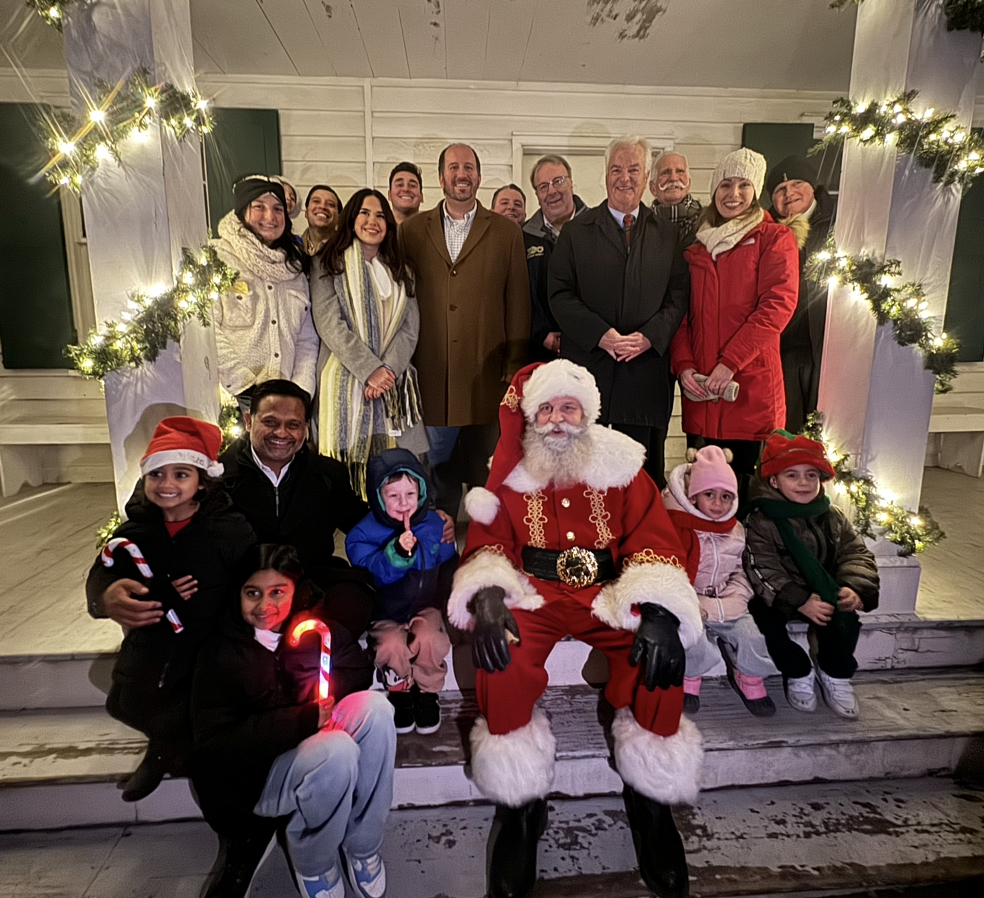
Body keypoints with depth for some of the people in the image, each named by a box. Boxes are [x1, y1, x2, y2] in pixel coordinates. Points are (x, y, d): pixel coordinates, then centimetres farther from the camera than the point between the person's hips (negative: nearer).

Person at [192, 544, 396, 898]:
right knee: (336, 750, -34)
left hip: (304, 746, 5)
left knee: (373, 706, -23)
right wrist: (302, 721, -27)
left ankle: (362, 846, -8)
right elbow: (212, 749, -18)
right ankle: (311, 864, -3)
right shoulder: (222, 654, -14)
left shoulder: (306, 627, -2)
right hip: (251, 777, -4)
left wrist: (307, 646, -22)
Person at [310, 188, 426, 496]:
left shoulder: (400, 272, 18)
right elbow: (329, 325, -7)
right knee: (347, 467, -3)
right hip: (346, 384, -3)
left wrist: (389, 370, -9)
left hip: (393, 386, 3)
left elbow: (410, 327, 7)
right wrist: (370, 370, -15)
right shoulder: (329, 265, 5)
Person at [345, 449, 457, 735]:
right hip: (384, 614, -1)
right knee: (392, 645, -29)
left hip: (424, 607, 1)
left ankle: (427, 695, 3)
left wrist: (443, 602, -3)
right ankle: (401, 694, 6)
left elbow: (448, 567, 8)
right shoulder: (364, 532, -10)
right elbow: (369, 572, -23)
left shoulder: (434, 525, -1)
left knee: (427, 638, -28)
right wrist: (396, 552, -39)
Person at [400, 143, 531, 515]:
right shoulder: (412, 230, 9)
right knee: (438, 461, 9)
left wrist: (514, 365, -1)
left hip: (486, 371, -1)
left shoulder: (506, 233, 7)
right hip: (431, 373, 1)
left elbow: (517, 303, 4)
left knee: (485, 465, 7)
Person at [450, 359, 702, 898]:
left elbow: (654, 540, -3)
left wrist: (658, 611, -23)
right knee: (501, 650, -30)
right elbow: (486, 544, 0)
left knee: (661, 649, -27)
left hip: (610, 592, 1)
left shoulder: (621, 467, 6)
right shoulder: (508, 474, 7)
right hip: (533, 595, 0)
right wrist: (486, 596, -23)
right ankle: (520, 804, -6)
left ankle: (650, 799, 0)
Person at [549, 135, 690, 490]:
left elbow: (678, 297, 7)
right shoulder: (576, 231, 9)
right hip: (587, 366, -1)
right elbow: (560, 294, 0)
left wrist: (649, 336, -11)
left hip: (646, 370, 1)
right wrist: (601, 335, -12)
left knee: (642, 472, 7)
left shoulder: (667, 235, 14)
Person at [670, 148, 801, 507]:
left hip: (750, 386, -3)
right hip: (700, 389, 3)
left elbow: (778, 305, -8)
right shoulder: (697, 247, 16)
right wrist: (684, 366, -5)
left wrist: (729, 363, -16)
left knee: (741, 485, 0)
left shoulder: (775, 238, 5)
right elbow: (681, 313, 11)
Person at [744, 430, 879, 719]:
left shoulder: (832, 517, 5)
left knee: (846, 618, -24)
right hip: (779, 597, -3)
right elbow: (763, 572, -18)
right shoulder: (761, 522, -12)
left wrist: (854, 587, -18)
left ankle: (835, 675, 6)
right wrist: (800, 602, -28)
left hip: (824, 594, 4)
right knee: (766, 619, -30)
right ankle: (798, 674, -1)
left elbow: (856, 553, 3)